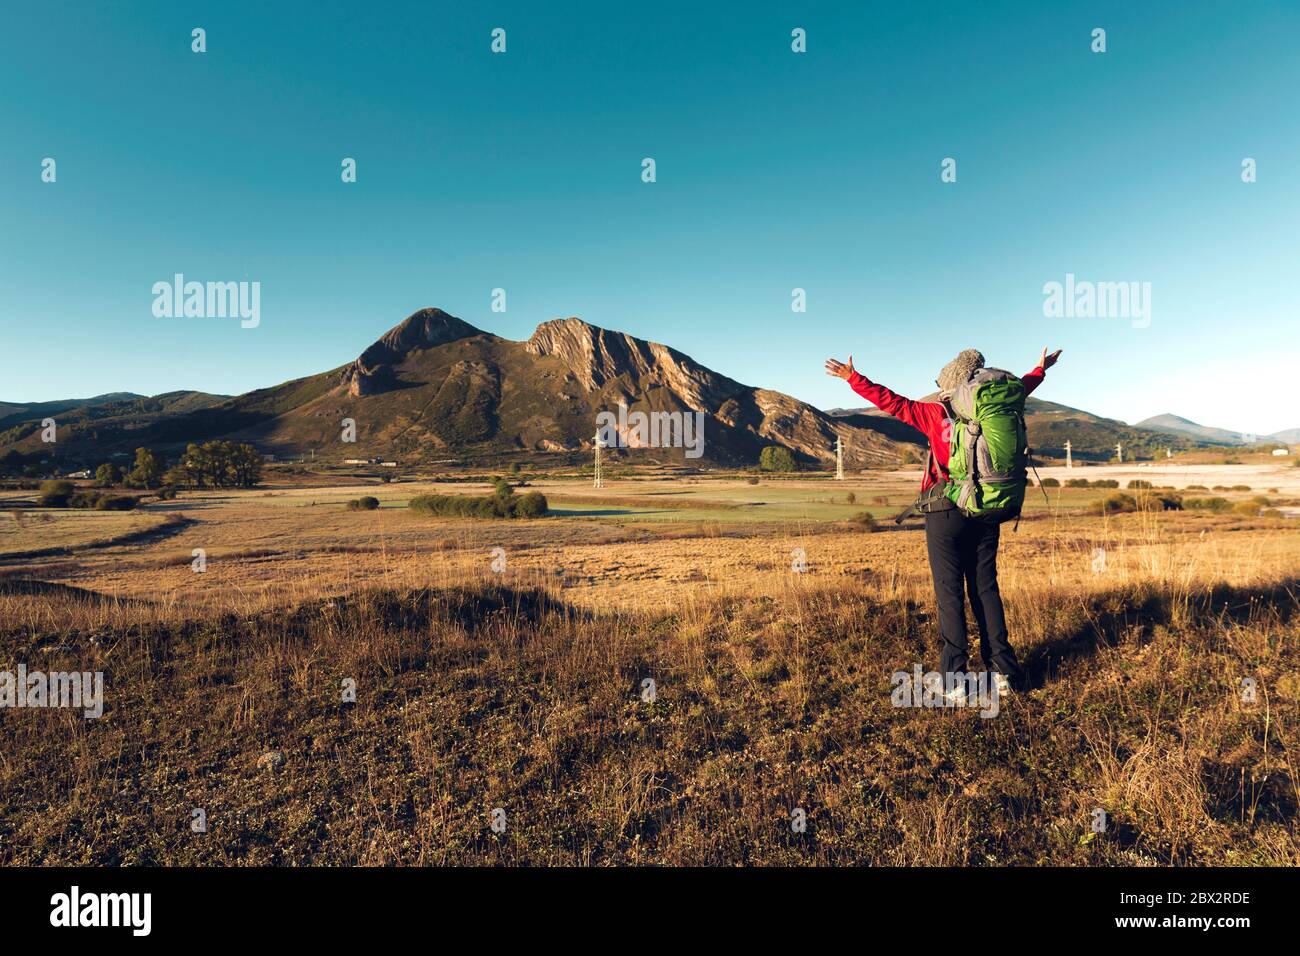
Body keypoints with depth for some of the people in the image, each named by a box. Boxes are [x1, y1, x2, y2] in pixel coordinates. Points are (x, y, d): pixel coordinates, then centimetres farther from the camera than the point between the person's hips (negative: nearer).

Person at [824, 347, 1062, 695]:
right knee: (986, 589, 12)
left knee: (950, 593, -1)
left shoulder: (935, 414, -8)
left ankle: (955, 676, -1)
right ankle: (1003, 670, 13)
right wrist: (1041, 369, 42)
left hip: (946, 513, -4)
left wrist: (853, 378, 2)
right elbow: (1019, 389, 24)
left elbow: (892, 402, -6)